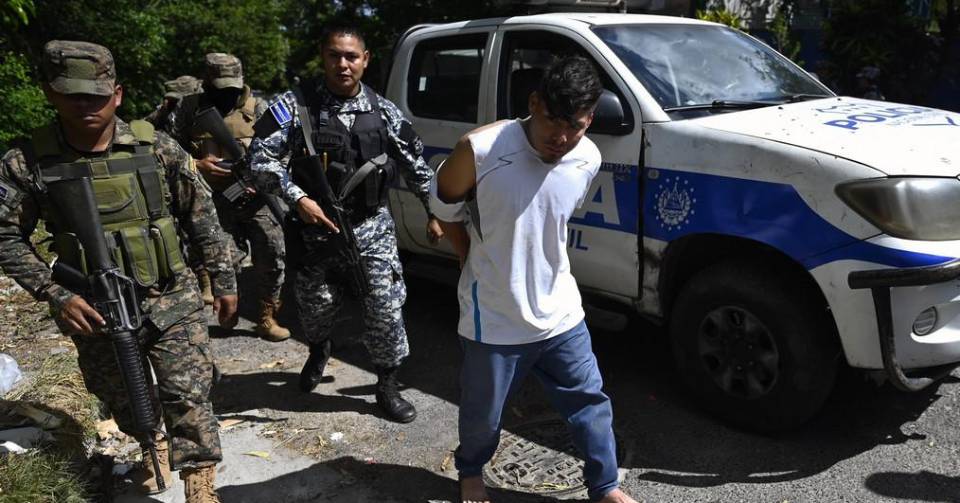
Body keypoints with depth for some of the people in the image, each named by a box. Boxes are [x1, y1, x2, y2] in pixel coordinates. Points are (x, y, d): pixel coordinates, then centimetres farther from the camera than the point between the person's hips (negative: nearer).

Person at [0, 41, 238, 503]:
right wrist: (55, 294, -14)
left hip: (172, 302, -1)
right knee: (124, 402, 20)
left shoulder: (157, 149, -8)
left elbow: (201, 218, -1)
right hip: (97, 313, 2)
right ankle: (153, 447, 50)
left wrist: (224, 280, 2)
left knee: (188, 396, -8)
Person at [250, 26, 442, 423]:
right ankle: (318, 352, 50)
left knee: (385, 308, -3)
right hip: (316, 229, -1)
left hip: (372, 229, 1)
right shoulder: (295, 106, -7)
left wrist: (435, 211, 11)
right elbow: (260, 159, -11)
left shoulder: (384, 111, 2)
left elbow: (415, 165, 10)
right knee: (316, 307, 15)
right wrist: (298, 198, -23)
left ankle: (387, 386, 17)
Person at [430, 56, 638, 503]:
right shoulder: (480, 150, -24)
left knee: (591, 402, 14)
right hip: (494, 319, -3)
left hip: (560, 312, 4)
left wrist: (536, 268, 10)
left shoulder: (588, 160, -9)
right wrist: (479, 265, 1)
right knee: (483, 414, 16)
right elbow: (445, 209, -6)